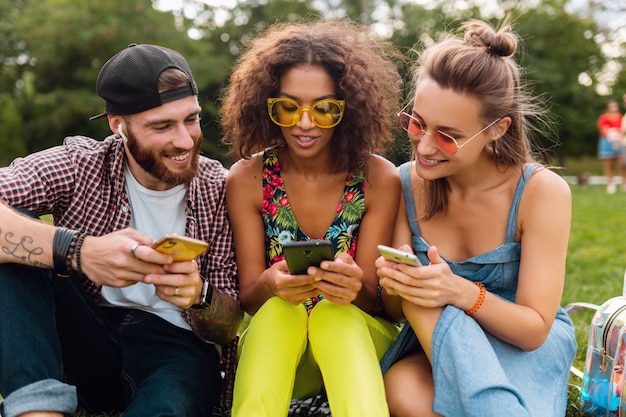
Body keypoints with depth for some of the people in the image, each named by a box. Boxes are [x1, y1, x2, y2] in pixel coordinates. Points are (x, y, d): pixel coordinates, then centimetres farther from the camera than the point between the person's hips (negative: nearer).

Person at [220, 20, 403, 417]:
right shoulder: (246, 179, -7)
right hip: (273, 339, 1)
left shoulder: (380, 179, -10)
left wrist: (354, 289, -32)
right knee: (277, 310, -32)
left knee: (336, 313, -33)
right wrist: (268, 286, -30)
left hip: (358, 337, 0)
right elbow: (248, 299, -4)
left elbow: (372, 300, -6)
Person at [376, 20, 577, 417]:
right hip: (438, 336, 3)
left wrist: (462, 292, -36)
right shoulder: (406, 184, -9)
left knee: (437, 310, -33)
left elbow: (535, 329, -17)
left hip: (530, 349, -2)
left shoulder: (542, 191, -18)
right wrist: (397, 285, -28)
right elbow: (396, 310, -3)